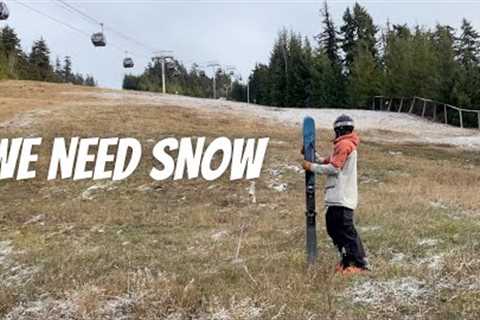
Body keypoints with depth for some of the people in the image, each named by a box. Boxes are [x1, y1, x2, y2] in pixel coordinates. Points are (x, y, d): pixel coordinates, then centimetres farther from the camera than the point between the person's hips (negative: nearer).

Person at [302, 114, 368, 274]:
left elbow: (333, 168, -17)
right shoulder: (347, 144, 21)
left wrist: (311, 166, -9)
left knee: (346, 229, -9)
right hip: (339, 197, 10)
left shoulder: (344, 144, -11)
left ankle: (360, 264, -7)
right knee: (333, 226, 13)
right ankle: (347, 259, 19)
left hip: (342, 198, -10)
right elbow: (328, 161, 20)